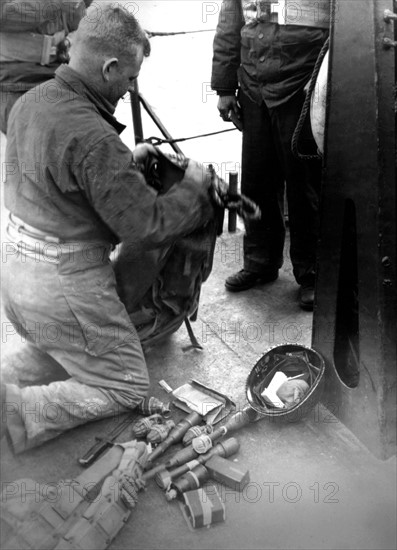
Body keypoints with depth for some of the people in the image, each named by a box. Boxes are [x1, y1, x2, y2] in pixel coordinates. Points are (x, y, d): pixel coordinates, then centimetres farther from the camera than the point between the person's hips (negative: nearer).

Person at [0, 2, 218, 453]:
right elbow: (148, 228, -23)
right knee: (127, 387, 13)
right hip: (68, 288, -8)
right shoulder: (93, 137, -28)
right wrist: (195, 184, -7)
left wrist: (126, 161, 12)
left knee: (53, 348, 36)